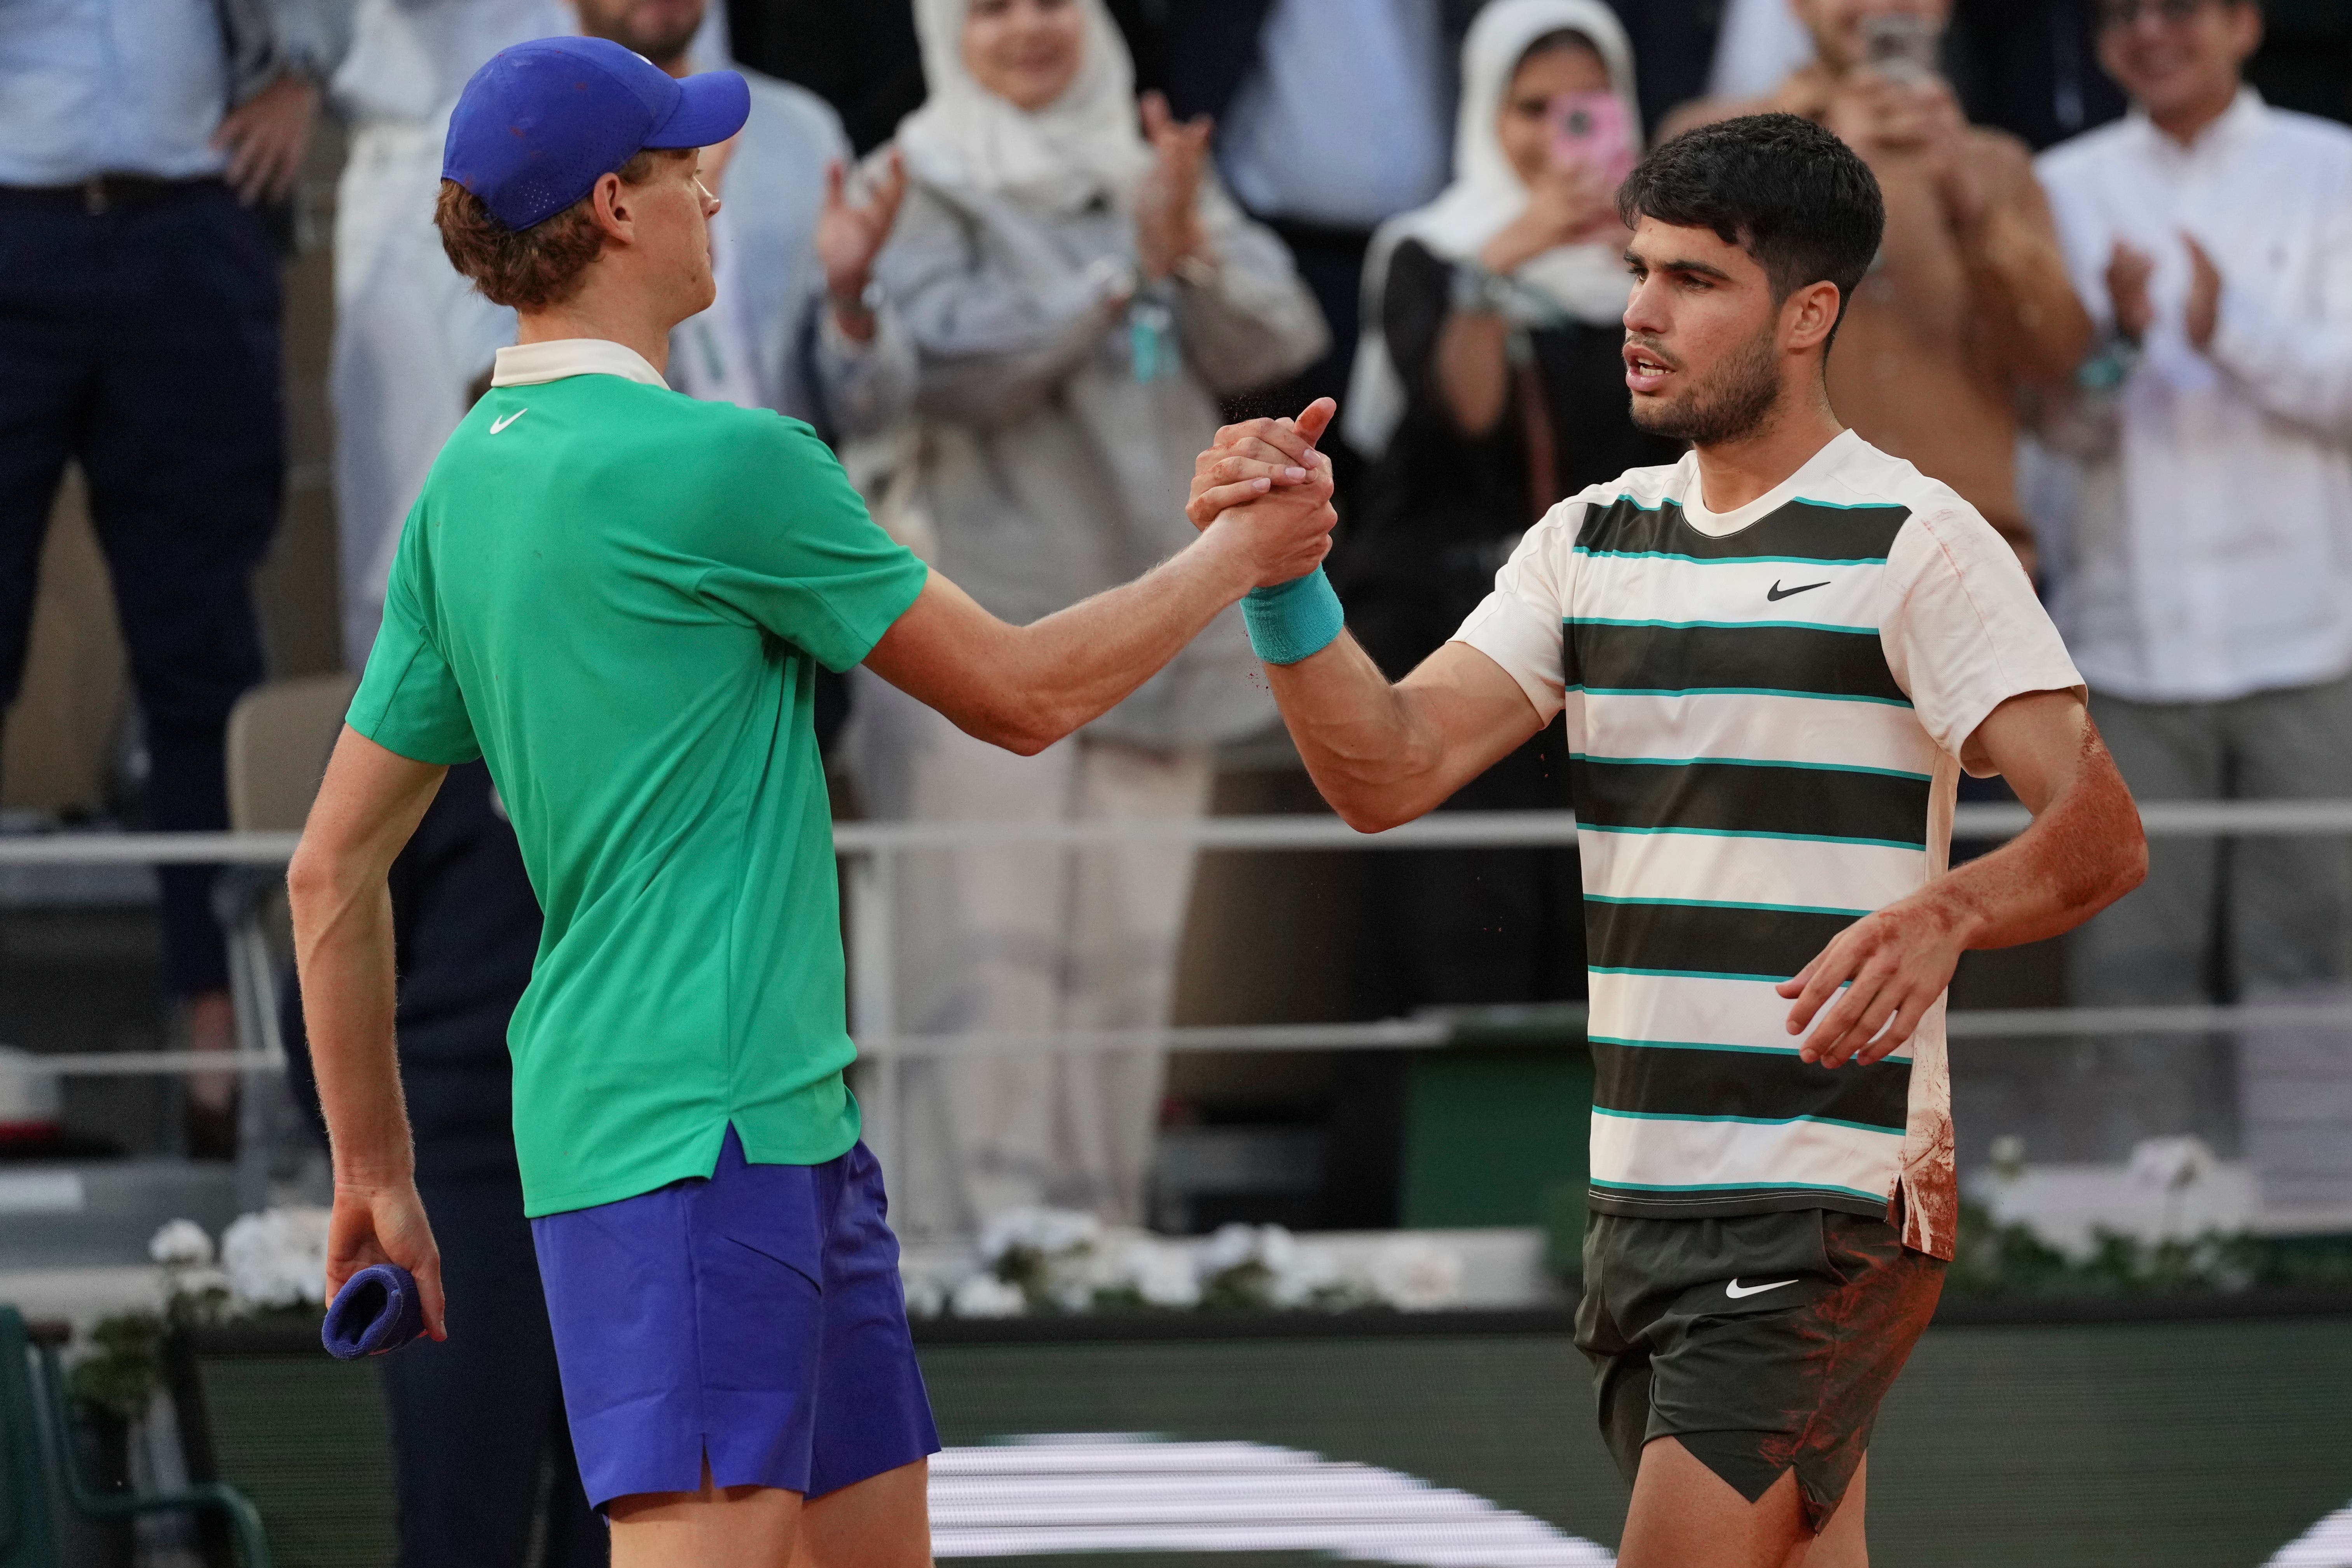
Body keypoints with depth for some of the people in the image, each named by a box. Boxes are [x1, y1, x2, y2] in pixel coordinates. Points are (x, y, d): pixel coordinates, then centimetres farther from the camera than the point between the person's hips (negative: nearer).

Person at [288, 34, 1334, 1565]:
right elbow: (1022, 692, -2)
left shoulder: (466, 485, 13)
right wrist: (1232, 561, 13)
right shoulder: (719, 464, -13)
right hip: (692, 1137, -9)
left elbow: (333, 874, 16)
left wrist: (375, 1172, 22)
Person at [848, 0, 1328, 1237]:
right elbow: (952, 359, -14)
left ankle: (1100, 1224, 8)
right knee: (983, 948, -10)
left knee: (1126, 952, 4)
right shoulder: (921, 192, 1)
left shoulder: (1156, 179, 16)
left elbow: (1276, 343, 5)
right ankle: (974, 1232, -11)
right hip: (985, 624, -5)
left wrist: (1195, 250, -15)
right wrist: (1128, 266, -18)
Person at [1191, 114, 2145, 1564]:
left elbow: (2101, 833, -16)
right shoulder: (1594, 541, 12)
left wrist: (1943, 915, -37)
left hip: (1826, 1214, -7)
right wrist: (1282, 574, -14)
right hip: (1641, 1202, 7)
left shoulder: (1917, 545, -9)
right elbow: (1390, 772, 2)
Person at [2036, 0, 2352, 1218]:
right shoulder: (2067, 192, 9)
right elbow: (2054, 421, 6)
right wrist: (2114, 343, -15)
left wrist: (2234, 327, -19)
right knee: (2132, 959, 0)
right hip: (2128, 643, 1)